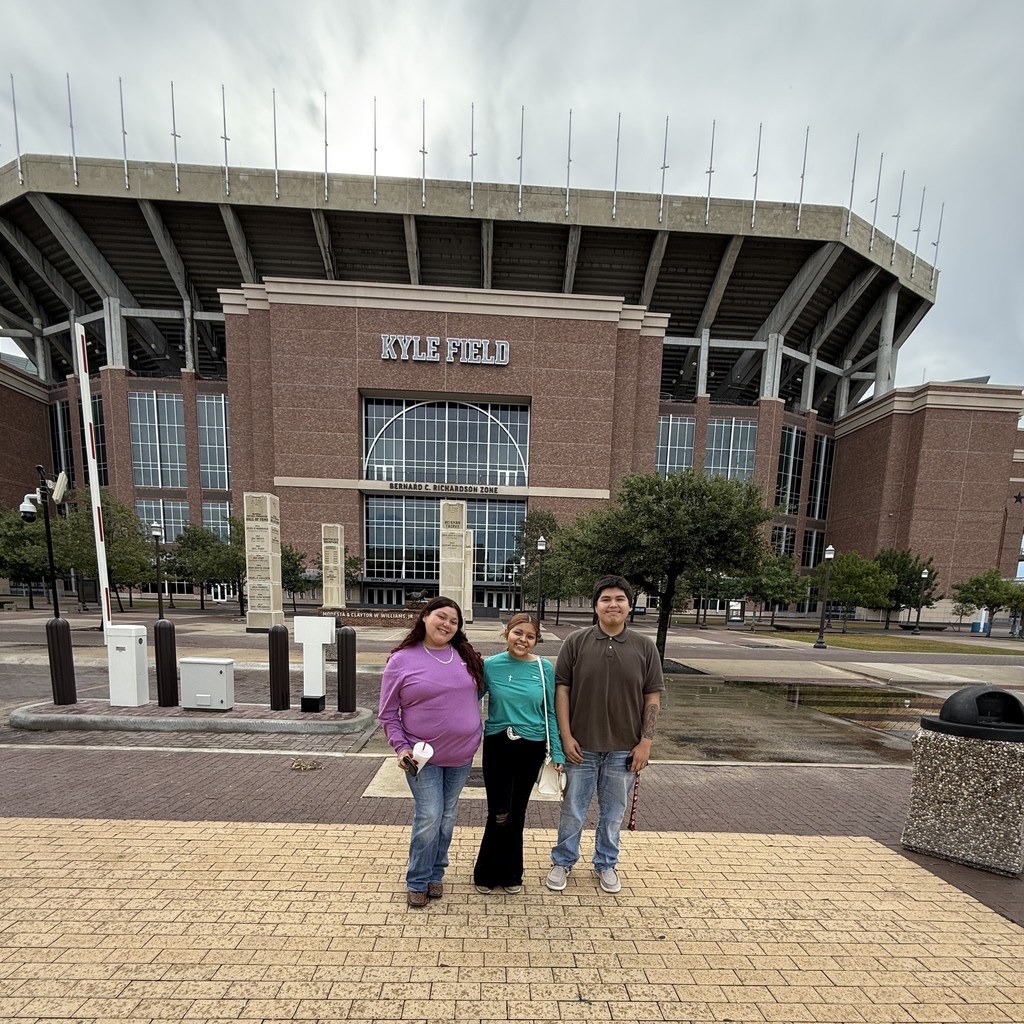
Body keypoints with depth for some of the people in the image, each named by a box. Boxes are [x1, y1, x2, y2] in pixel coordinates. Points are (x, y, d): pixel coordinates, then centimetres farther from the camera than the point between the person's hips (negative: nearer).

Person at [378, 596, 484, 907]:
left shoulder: (466, 655, -2)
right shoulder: (402, 659, -11)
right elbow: (388, 714, -5)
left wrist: (471, 729, 8)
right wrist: (401, 748, -13)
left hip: (461, 755, 4)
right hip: (422, 756, -3)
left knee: (446, 818, 16)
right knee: (428, 817, 1)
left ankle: (435, 875, 38)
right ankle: (417, 882, 26)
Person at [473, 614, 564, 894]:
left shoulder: (544, 668, -8)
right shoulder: (490, 665, -10)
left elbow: (551, 713, -1)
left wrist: (557, 753, 0)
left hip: (531, 748, 1)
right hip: (498, 746, -1)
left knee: (517, 813, 16)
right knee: (499, 815, 0)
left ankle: (510, 874, 40)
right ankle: (486, 873, 29)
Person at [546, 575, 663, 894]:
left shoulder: (645, 647, -4)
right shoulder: (576, 642, -9)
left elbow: (652, 697, 0)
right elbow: (562, 688, -6)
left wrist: (645, 742, -3)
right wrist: (566, 735, -9)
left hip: (624, 748, 1)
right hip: (581, 745, -1)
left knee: (613, 813, 19)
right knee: (572, 810, 16)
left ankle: (606, 864, 43)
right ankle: (562, 862, 39)